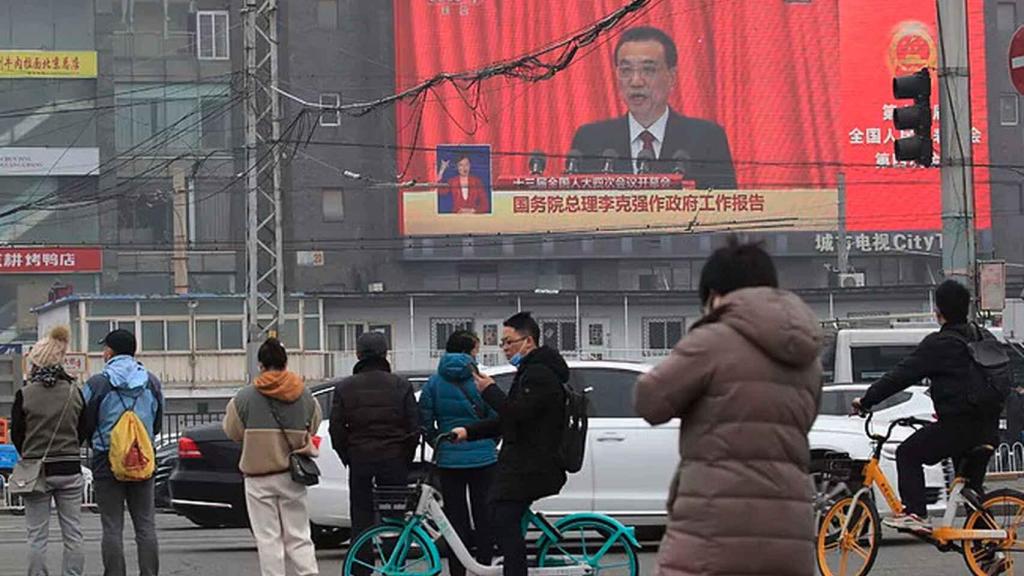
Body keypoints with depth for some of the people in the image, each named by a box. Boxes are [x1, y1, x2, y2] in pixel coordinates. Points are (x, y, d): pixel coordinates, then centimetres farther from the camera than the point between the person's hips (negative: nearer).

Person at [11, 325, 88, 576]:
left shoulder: (25, 394, -8)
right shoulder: (74, 393, 0)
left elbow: (16, 435, 0)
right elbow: (83, 431, 8)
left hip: (36, 470, -2)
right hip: (70, 470, 2)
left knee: (37, 536, 3)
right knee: (73, 534, 8)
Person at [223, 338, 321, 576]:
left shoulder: (245, 397, -8)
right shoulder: (305, 396, 2)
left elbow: (233, 431, 2)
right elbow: (313, 427, 14)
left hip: (259, 478, -3)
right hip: (292, 475, 3)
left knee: (268, 538, 1)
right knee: (299, 537, 8)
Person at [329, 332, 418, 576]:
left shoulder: (344, 388, -1)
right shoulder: (401, 385, -1)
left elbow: (336, 429, -1)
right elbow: (414, 427, -2)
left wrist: (348, 459, 9)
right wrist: (405, 459, 9)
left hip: (359, 460, 0)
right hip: (394, 460, 0)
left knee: (361, 520, 5)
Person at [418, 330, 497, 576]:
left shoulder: (434, 382, 0)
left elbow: (426, 422, -2)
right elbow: (496, 418, -4)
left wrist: (440, 444, 13)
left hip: (449, 461, 2)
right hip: (482, 457, -2)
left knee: (455, 519, 6)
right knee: (483, 518, 6)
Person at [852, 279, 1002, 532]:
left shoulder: (939, 344, -8)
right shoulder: (981, 339, 14)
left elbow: (902, 375, -8)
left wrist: (866, 400, -1)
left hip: (957, 425, -7)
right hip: (987, 429, 7)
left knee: (908, 454, 7)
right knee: (972, 485, 15)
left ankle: (915, 513, -6)